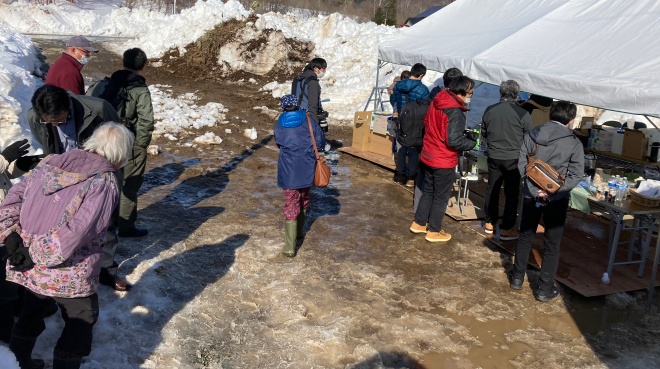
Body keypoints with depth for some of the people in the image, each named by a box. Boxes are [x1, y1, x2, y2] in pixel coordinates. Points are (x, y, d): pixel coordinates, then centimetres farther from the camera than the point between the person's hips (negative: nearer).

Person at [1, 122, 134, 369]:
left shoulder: (49, 163, 2)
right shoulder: (105, 182, -18)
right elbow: (75, 232, -25)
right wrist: (36, 255, -16)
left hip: (27, 268, 7)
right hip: (69, 276, -7)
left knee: (30, 313, 30)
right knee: (81, 322, 18)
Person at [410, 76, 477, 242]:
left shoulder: (436, 101, 2)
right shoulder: (455, 111, -24)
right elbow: (454, 141, -28)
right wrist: (471, 142, -9)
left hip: (428, 157, 8)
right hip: (444, 161, -8)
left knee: (428, 191, 22)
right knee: (441, 197, 8)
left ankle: (419, 223, 31)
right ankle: (434, 231, 19)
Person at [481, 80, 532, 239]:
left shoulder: (489, 110, -4)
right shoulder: (523, 114, -14)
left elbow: (484, 133, 10)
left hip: (494, 157, 3)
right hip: (514, 159, -3)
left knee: (492, 190, 17)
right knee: (512, 194, 7)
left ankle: (490, 222, 27)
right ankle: (506, 229, 10)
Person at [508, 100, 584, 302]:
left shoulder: (532, 134, -2)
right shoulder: (574, 143, -9)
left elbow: (521, 163, -5)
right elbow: (576, 174, -15)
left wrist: (533, 185, -2)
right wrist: (553, 192, -17)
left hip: (531, 194, 3)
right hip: (557, 199, -3)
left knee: (525, 236, 19)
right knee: (552, 244, 9)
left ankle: (517, 277, 31)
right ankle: (545, 288, 15)